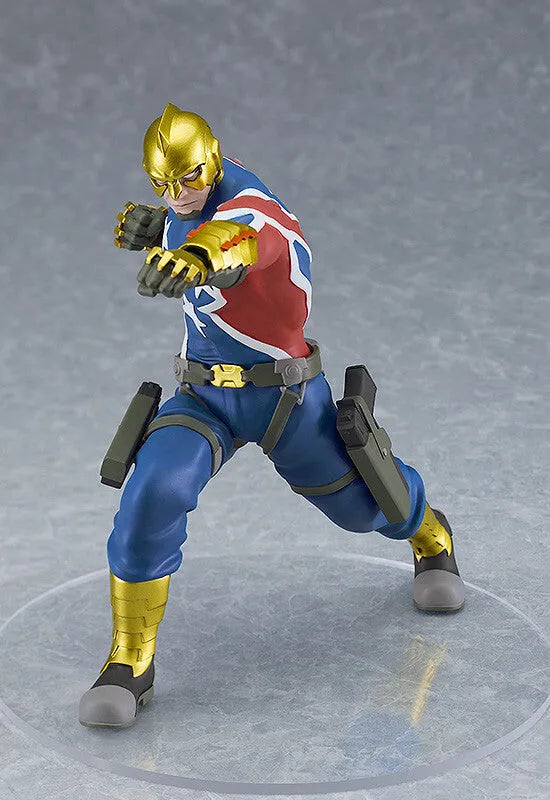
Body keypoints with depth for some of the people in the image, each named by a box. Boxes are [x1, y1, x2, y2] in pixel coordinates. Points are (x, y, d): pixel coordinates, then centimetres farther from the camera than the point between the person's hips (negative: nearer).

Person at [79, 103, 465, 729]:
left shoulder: (247, 202, -25)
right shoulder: (187, 207, -1)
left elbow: (242, 233, -53)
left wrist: (198, 254, -76)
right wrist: (156, 231, 5)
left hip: (288, 395, -4)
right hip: (203, 394, 5)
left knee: (363, 504, 15)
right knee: (153, 492, -24)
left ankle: (431, 538, 55)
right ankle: (129, 663, -14)